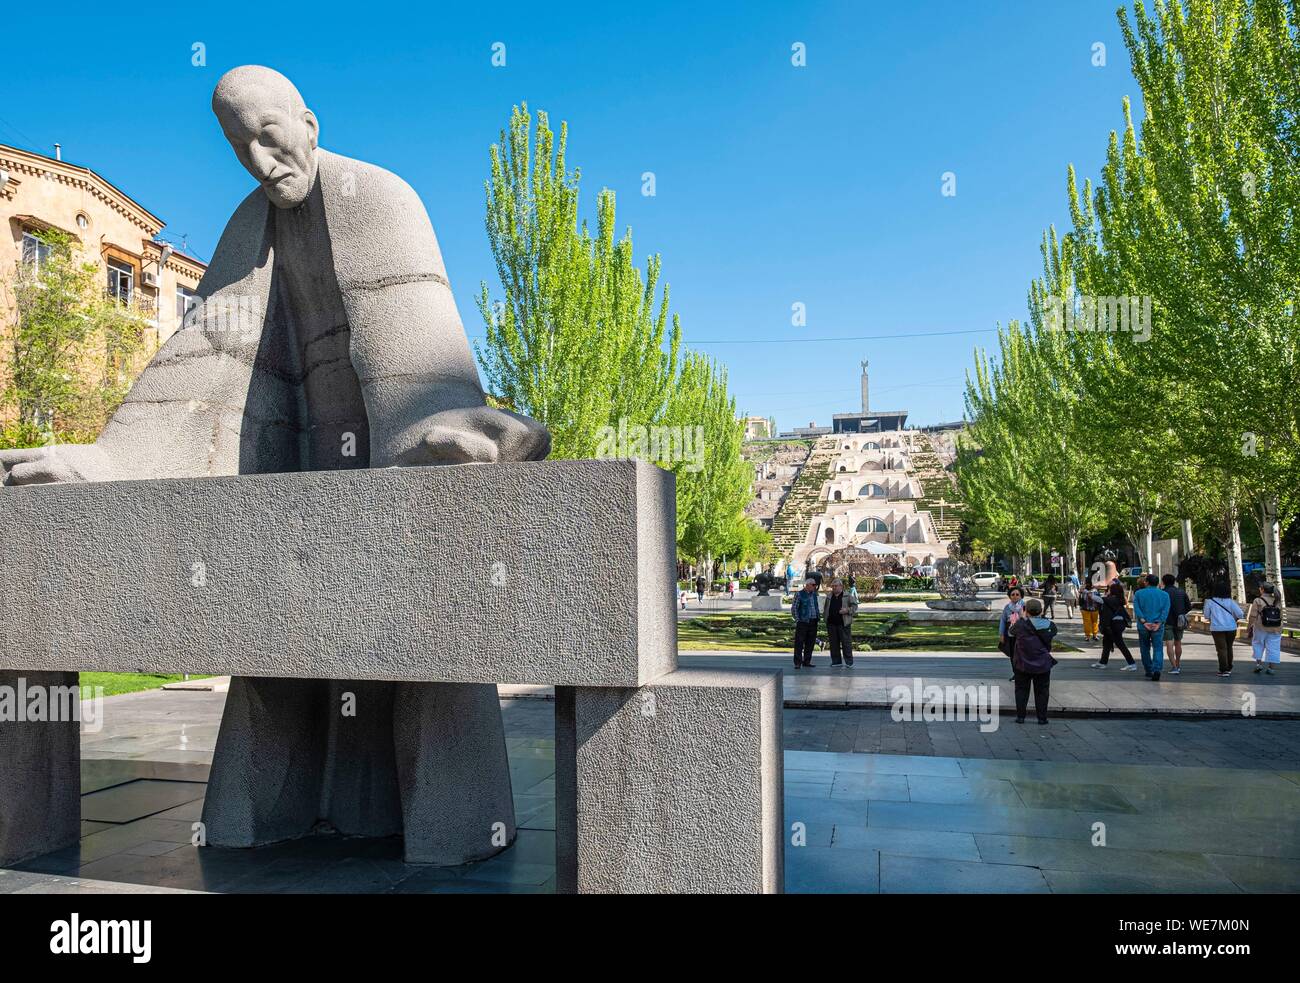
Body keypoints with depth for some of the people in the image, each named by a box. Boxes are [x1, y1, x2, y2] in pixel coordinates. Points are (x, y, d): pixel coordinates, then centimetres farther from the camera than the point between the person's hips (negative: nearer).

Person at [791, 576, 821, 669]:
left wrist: (819, 616, 13)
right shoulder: (799, 595, -5)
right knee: (799, 643, -5)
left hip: (813, 622, 6)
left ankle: (806, 662, 17)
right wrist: (797, 620, -11)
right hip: (803, 622, -6)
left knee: (810, 643, 8)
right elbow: (793, 608, -6)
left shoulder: (814, 594, 15)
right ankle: (798, 663, -3)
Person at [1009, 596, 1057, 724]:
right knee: (1041, 691, 12)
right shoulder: (1049, 625, -10)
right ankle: (1042, 717, 15)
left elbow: (1011, 632, 2)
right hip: (1043, 665, 2)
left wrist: (1014, 621, 21)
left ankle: (1020, 716, 12)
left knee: (1021, 690, 11)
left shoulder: (1020, 625, -17)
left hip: (1023, 665, -1)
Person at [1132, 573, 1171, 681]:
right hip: (1158, 626, 0)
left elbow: (1137, 609, -9)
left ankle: (1149, 671, 23)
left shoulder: (1138, 593, 3)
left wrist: (1144, 622, -14)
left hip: (1143, 626, 0)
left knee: (1145, 649, 15)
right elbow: (1165, 610, -6)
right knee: (1158, 649, -2)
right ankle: (1157, 670, -21)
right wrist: (1158, 623, -13)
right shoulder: (1164, 595, 5)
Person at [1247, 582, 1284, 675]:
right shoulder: (1278, 601, 3)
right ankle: (1270, 667, 7)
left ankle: (1258, 663, 5)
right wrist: (1278, 628, 17)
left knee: (1258, 645, 15)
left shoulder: (1258, 601, -9)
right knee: (1273, 648, 7)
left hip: (1261, 628, -3)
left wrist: (1249, 626, 0)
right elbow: (1280, 616, 7)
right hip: (1275, 629, 3)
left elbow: (1253, 616, -10)